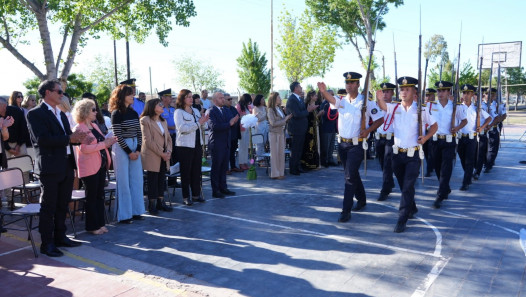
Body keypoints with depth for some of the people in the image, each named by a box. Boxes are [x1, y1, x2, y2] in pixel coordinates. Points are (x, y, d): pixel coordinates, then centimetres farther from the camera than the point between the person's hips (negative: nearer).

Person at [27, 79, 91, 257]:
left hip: (66, 165, 8)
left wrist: (80, 138, -3)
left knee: (62, 205, 16)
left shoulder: (61, 114, 18)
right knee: (48, 207, 0)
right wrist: (69, 138, -24)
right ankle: (47, 244, 9)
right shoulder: (35, 114, -7)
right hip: (50, 166, -8)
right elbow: (42, 138, -19)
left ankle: (60, 237, 28)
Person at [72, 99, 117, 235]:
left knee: (100, 195, 12)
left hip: (101, 165, 8)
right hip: (89, 168, -8)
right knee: (91, 197, 2)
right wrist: (104, 144, -21)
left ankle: (100, 224, 21)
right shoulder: (78, 128, -11)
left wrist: (109, 141, 3)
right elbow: (84, 148, -23)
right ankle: (92, 227, 12)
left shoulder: (94, 125, 14)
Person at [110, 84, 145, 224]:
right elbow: (118, 136, -11)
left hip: (135, 148, 6)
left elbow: (139, 133, 9)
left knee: (137, 179, 8)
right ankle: (124, 215, 8)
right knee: (124, 181, -1)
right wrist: (129, 152, -11)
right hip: (121, 149, -6)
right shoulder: (116, 114, -7)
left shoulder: (134, 113, 10)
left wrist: (138, 150, -3)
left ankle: (136, 211, 19)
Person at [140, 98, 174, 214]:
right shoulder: (145, 120, -8)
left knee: (161, 180, 11)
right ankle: (152, 205, 10)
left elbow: (168, 138, 14)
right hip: (152, 156, -7)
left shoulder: (163, 121, 16)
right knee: (152, 181, 0)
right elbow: (148, 140, -14)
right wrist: (161, 153, -14)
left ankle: (161, 202, 20)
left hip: (164, 157, 7)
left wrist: (169, 151, -3)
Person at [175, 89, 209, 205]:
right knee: (186, 171, 1)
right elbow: (182, 128, -18)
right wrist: (198, 123, -18)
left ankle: (196, 194, 19)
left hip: (197, 144, 6)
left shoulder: (196, 111, 14)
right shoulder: (178, 112, -5)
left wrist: (204, 121, -1)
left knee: (197, 170, 9)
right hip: (185, 146, -6)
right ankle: (186, 197, 7)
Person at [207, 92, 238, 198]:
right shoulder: (211, 111, -10)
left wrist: (234, 121, -10)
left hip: (226, 143, 7)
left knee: (224, 167, 13)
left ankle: (223, 188, 23)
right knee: (216, 168, 1)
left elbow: (230, 124, 12)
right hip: (217, 144, -7)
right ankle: (215, 191, 8)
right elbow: (214, 126, -22)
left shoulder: (225, 111, 15)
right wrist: (229, 124, -23)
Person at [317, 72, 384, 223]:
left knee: (350, 176, -9)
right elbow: (331, 99, -18)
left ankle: (346, 210, -3)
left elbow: (380, 119, -3)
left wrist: (367, 130, -18)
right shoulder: (341, 101, 4)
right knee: (352, 174, 19)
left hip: (357, 144, -5)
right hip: (342, 143, 5)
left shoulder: (366, 102, -6)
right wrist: (323, 91, -40)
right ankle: (361, 199, 39)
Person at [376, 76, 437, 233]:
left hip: (414, 155, -3)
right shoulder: (394, 108, 3)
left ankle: (402, 220, -1)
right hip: (398, 154, 3)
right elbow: (382, 105, -17)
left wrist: (425, 138, -8)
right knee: (403, 185, 17)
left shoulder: (421, 110, -1)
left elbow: (434, 126, 10)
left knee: (407, 187, -6)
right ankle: (412, 209, 41)